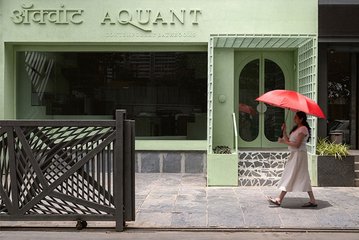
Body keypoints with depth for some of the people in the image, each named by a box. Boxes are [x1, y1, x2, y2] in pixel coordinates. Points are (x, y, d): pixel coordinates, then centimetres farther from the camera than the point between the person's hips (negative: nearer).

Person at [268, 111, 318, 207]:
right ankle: (313, 201, 12)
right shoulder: (296, 128, 16)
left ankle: (279, 200, 0)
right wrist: (284, 131, 2)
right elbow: (288, 140, 14)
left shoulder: (303, 129, -14)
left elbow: (297, 145, -20)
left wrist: (283, 141, -16)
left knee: (290, 177, -5)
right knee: (303, 178, 9)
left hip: (299, 155, -10)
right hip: (294, 155, 10)